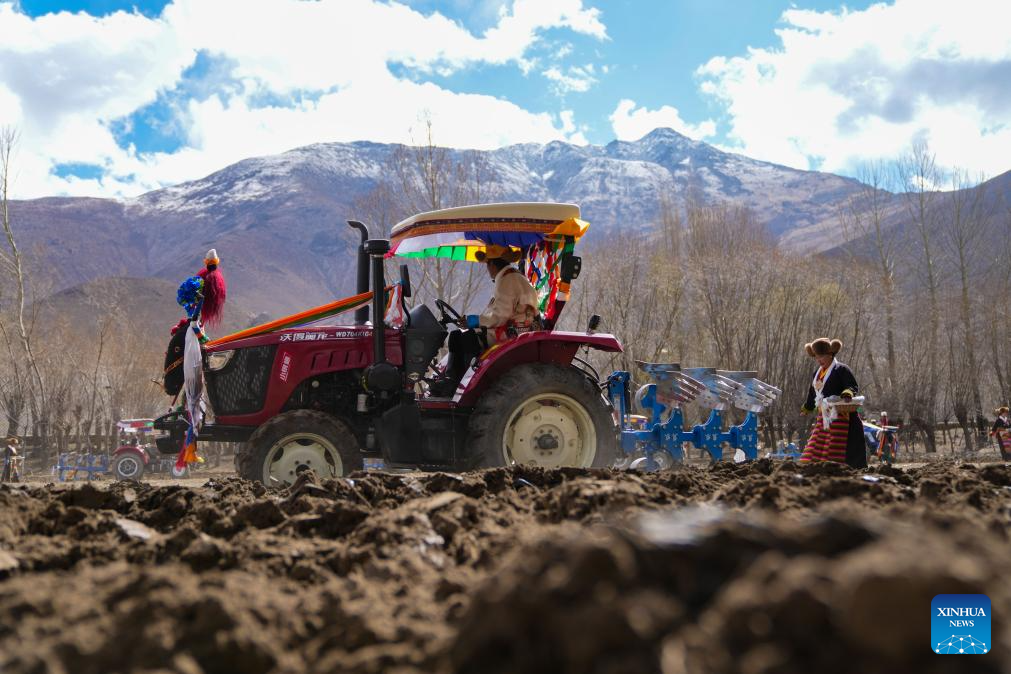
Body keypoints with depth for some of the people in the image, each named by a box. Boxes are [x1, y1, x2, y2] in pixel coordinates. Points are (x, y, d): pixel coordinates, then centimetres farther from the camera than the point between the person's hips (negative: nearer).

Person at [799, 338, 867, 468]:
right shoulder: (817, 373, 18)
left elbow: (853, 386, -14)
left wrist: (847, 393, -36)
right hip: (823, 417, 8)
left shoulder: (841, 370, -7)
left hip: (838, 416, -8)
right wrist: (807, 408, 43)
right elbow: (812, 393, 32)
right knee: (816, 448, 4)